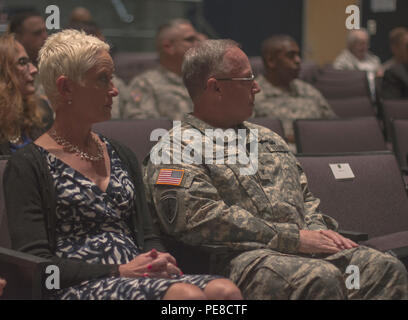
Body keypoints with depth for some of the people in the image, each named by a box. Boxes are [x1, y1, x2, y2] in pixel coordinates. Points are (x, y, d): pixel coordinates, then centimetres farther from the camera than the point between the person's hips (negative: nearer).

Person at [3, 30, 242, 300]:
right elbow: (34, 264, -7)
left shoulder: (122, 156, 22)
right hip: (77, 288, -7)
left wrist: (159, 260, -3)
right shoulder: (28, 165, 1)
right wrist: (119, 271, -14)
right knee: (189, 295, -35)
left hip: (138, 278, 7)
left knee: (225, 290, -26)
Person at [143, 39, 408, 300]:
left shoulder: (266, 138, 30)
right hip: (243, 256, -7)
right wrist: (294, 238, -13)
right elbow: (204, 218, -12)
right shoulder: (175, 149, 3)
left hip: (306, 248, 7)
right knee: (322, 277, -36)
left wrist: (318, 230, 5)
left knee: (386, 267, -19)